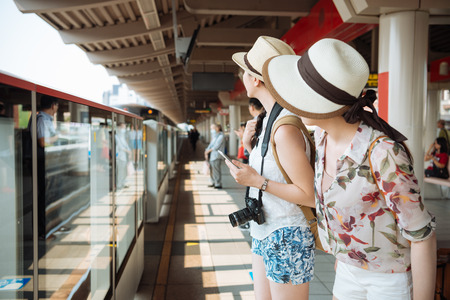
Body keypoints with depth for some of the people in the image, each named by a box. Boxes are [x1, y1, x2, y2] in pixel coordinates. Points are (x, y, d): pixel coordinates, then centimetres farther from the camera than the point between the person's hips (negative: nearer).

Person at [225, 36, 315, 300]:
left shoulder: (286, 128, -24)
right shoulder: (269, 119, 5)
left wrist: (257, 181, -23)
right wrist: (251, 147, -1)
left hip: (287, 240, -9)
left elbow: (311, 195, -23)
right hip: (264, 233, 9)